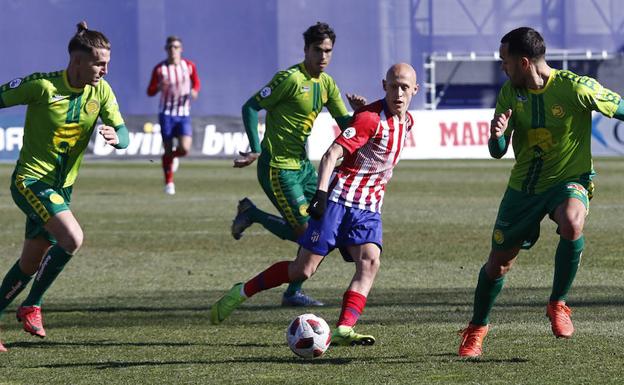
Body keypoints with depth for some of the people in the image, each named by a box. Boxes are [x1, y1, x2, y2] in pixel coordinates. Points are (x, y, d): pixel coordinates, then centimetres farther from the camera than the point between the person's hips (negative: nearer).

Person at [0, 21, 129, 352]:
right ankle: (32, 306, -6)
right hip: (31, 180, -7)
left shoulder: (101, 91, -1)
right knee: (72, 239, -24)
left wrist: (115, 136, -27)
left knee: (30, 265, 11)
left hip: (62, 186, 7)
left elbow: (124, 136, -4)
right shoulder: (42, 86, -19)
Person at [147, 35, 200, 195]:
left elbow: (196, 83, 18)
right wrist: (160, 86, -22)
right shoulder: (159, 69, -4)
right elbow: (150, 92, 1)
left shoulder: (189, 66, 1)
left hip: (184, 114, 1)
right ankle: (169, 183, 14)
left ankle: (174, 156, 22)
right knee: (167, 149, -2)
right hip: (166, 113, -1)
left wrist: (194, 91, -6)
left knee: (184, 149, -15)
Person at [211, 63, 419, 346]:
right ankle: (241, 292, 14)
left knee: (370, 262, -20)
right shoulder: (370, 117, -17)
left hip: (369, 206, 6)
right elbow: (332, 154, -25)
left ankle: (343, 330, -28)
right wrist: (321, 192, -35)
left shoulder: (406, 121, 9)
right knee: (303, 269, -6)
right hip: (338, 198, -6)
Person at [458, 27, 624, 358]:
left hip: (569, 180, -4)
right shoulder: (510, 93, -3)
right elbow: (497, 152, -2)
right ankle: (477, 328, 35)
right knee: (498, 263, 8)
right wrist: (497, 134, -26)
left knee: (572, 223, -38)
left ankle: (557, 304, -19)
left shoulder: (574, 88, -18)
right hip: (523, 187, 4)